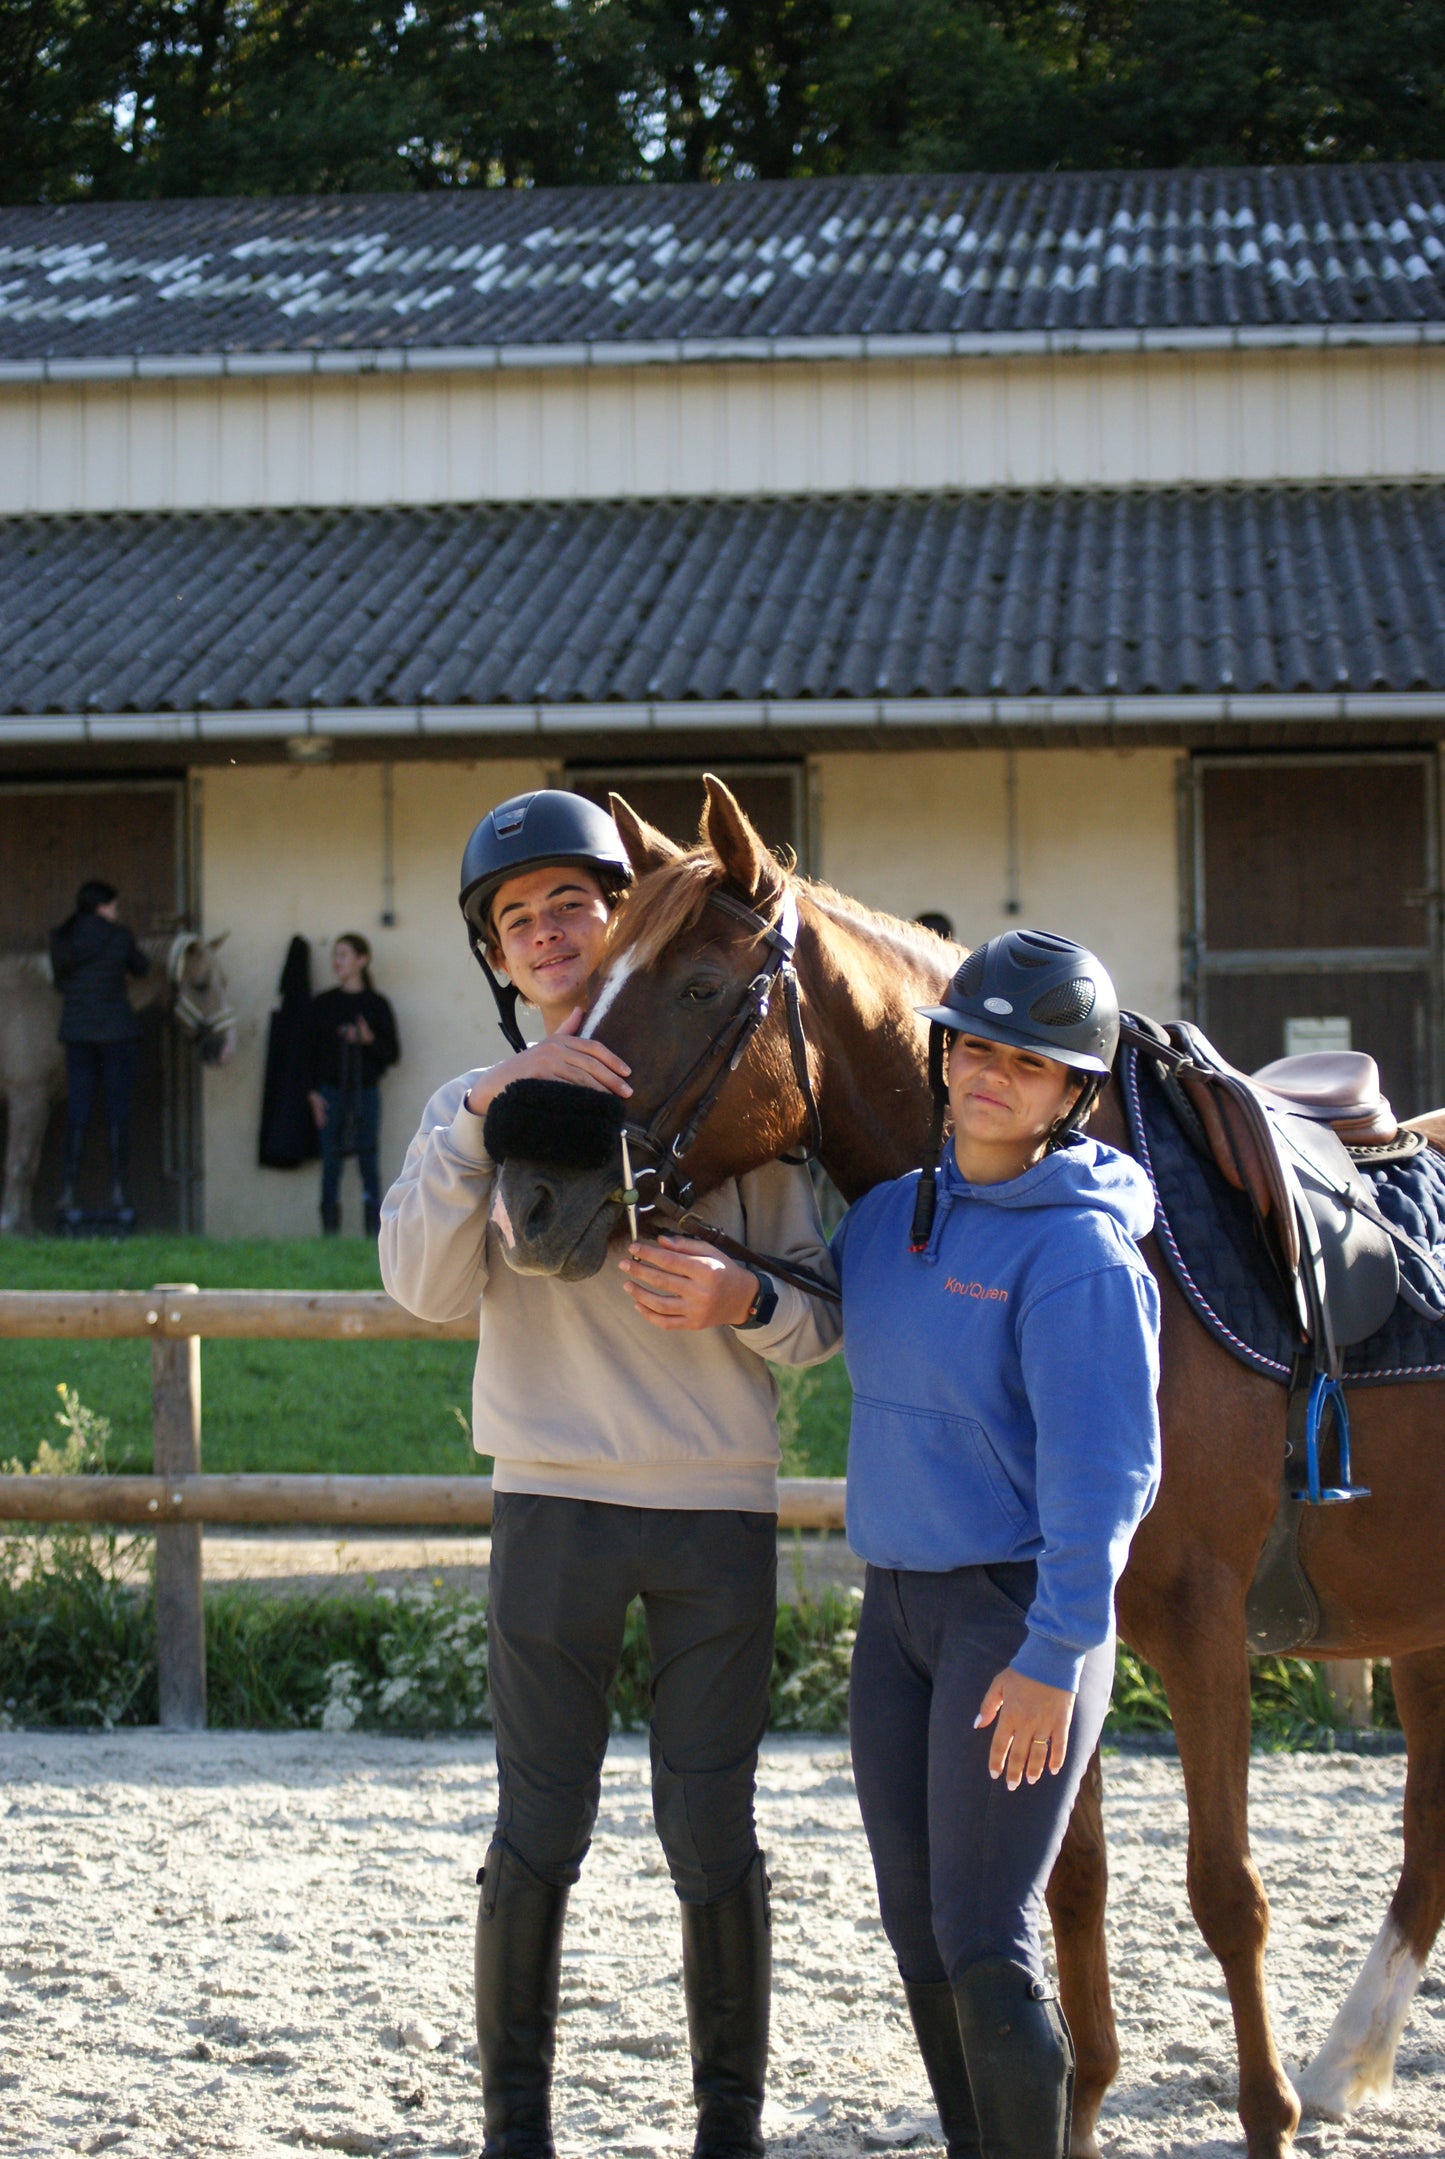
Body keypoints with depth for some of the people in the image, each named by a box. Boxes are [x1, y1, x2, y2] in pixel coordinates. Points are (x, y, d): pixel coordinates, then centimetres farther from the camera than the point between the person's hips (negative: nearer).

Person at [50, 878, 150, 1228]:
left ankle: (67, 1196, 3)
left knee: (77, 1116, 7)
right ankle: (118, 1196, 0)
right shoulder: (119, 937, -6)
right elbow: (141, 968, 11)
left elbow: (60, 985, 9)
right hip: (118, 1032, -4)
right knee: (118, 1115, 2)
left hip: (76, 1033, 4)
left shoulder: (59, 940, 4)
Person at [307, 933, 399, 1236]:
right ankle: (330, 1231, 1)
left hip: (366, 1092, -1)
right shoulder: (323, 1003, 6)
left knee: (369, 1162, -1)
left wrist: (369, 1040, -15)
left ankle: (375, 1231, 2)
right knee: (331, 1163, -1)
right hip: (331, 1092, 1)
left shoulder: (376, 1005, 3)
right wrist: (313, 1093, -3)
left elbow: (392, 1054, 3)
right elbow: (311, 1050, 6)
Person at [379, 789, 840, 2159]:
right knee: (539, 1837, 3)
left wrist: (744, 1301, -17)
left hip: (719, 1514, 0)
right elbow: (425, 1285, -12)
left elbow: (823, 1315, 5)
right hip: (553, 1505, 0)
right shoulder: (475, 1108, 6)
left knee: (711, 1839, 4)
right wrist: (488, 1110, -22)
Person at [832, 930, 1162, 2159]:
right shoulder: (889, 1218, 7)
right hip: (897, 1605, 8)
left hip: (1017, 1612, -8)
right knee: (917, 1929, 13)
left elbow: (1102, 1471, -20)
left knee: (986, 1951, -8)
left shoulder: (1078, 1249, -15)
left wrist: (1055, 1655, -24)